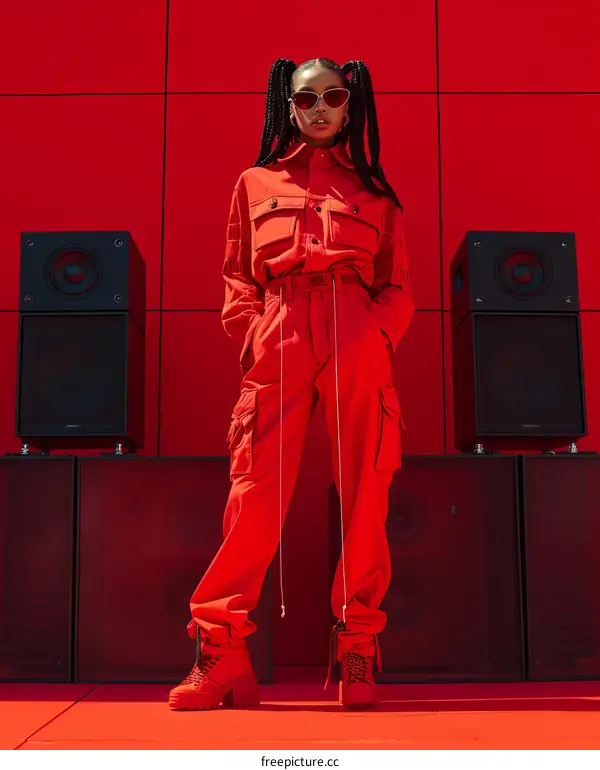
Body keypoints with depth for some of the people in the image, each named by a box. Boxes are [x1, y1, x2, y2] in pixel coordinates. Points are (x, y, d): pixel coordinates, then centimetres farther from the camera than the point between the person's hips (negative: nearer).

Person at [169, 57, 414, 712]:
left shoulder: (374, 191, 19)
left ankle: (357, 651, 8)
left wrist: (376, 335, -5)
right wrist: (254, 338, -2)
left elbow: (399, 288, 15)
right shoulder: (256, 184, 20)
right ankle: (220, 650, 0)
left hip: (358, 348, 1)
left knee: (363, 493, -2)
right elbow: (237, 278, 15)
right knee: (255, 493, -8)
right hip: (278, 349, 0)